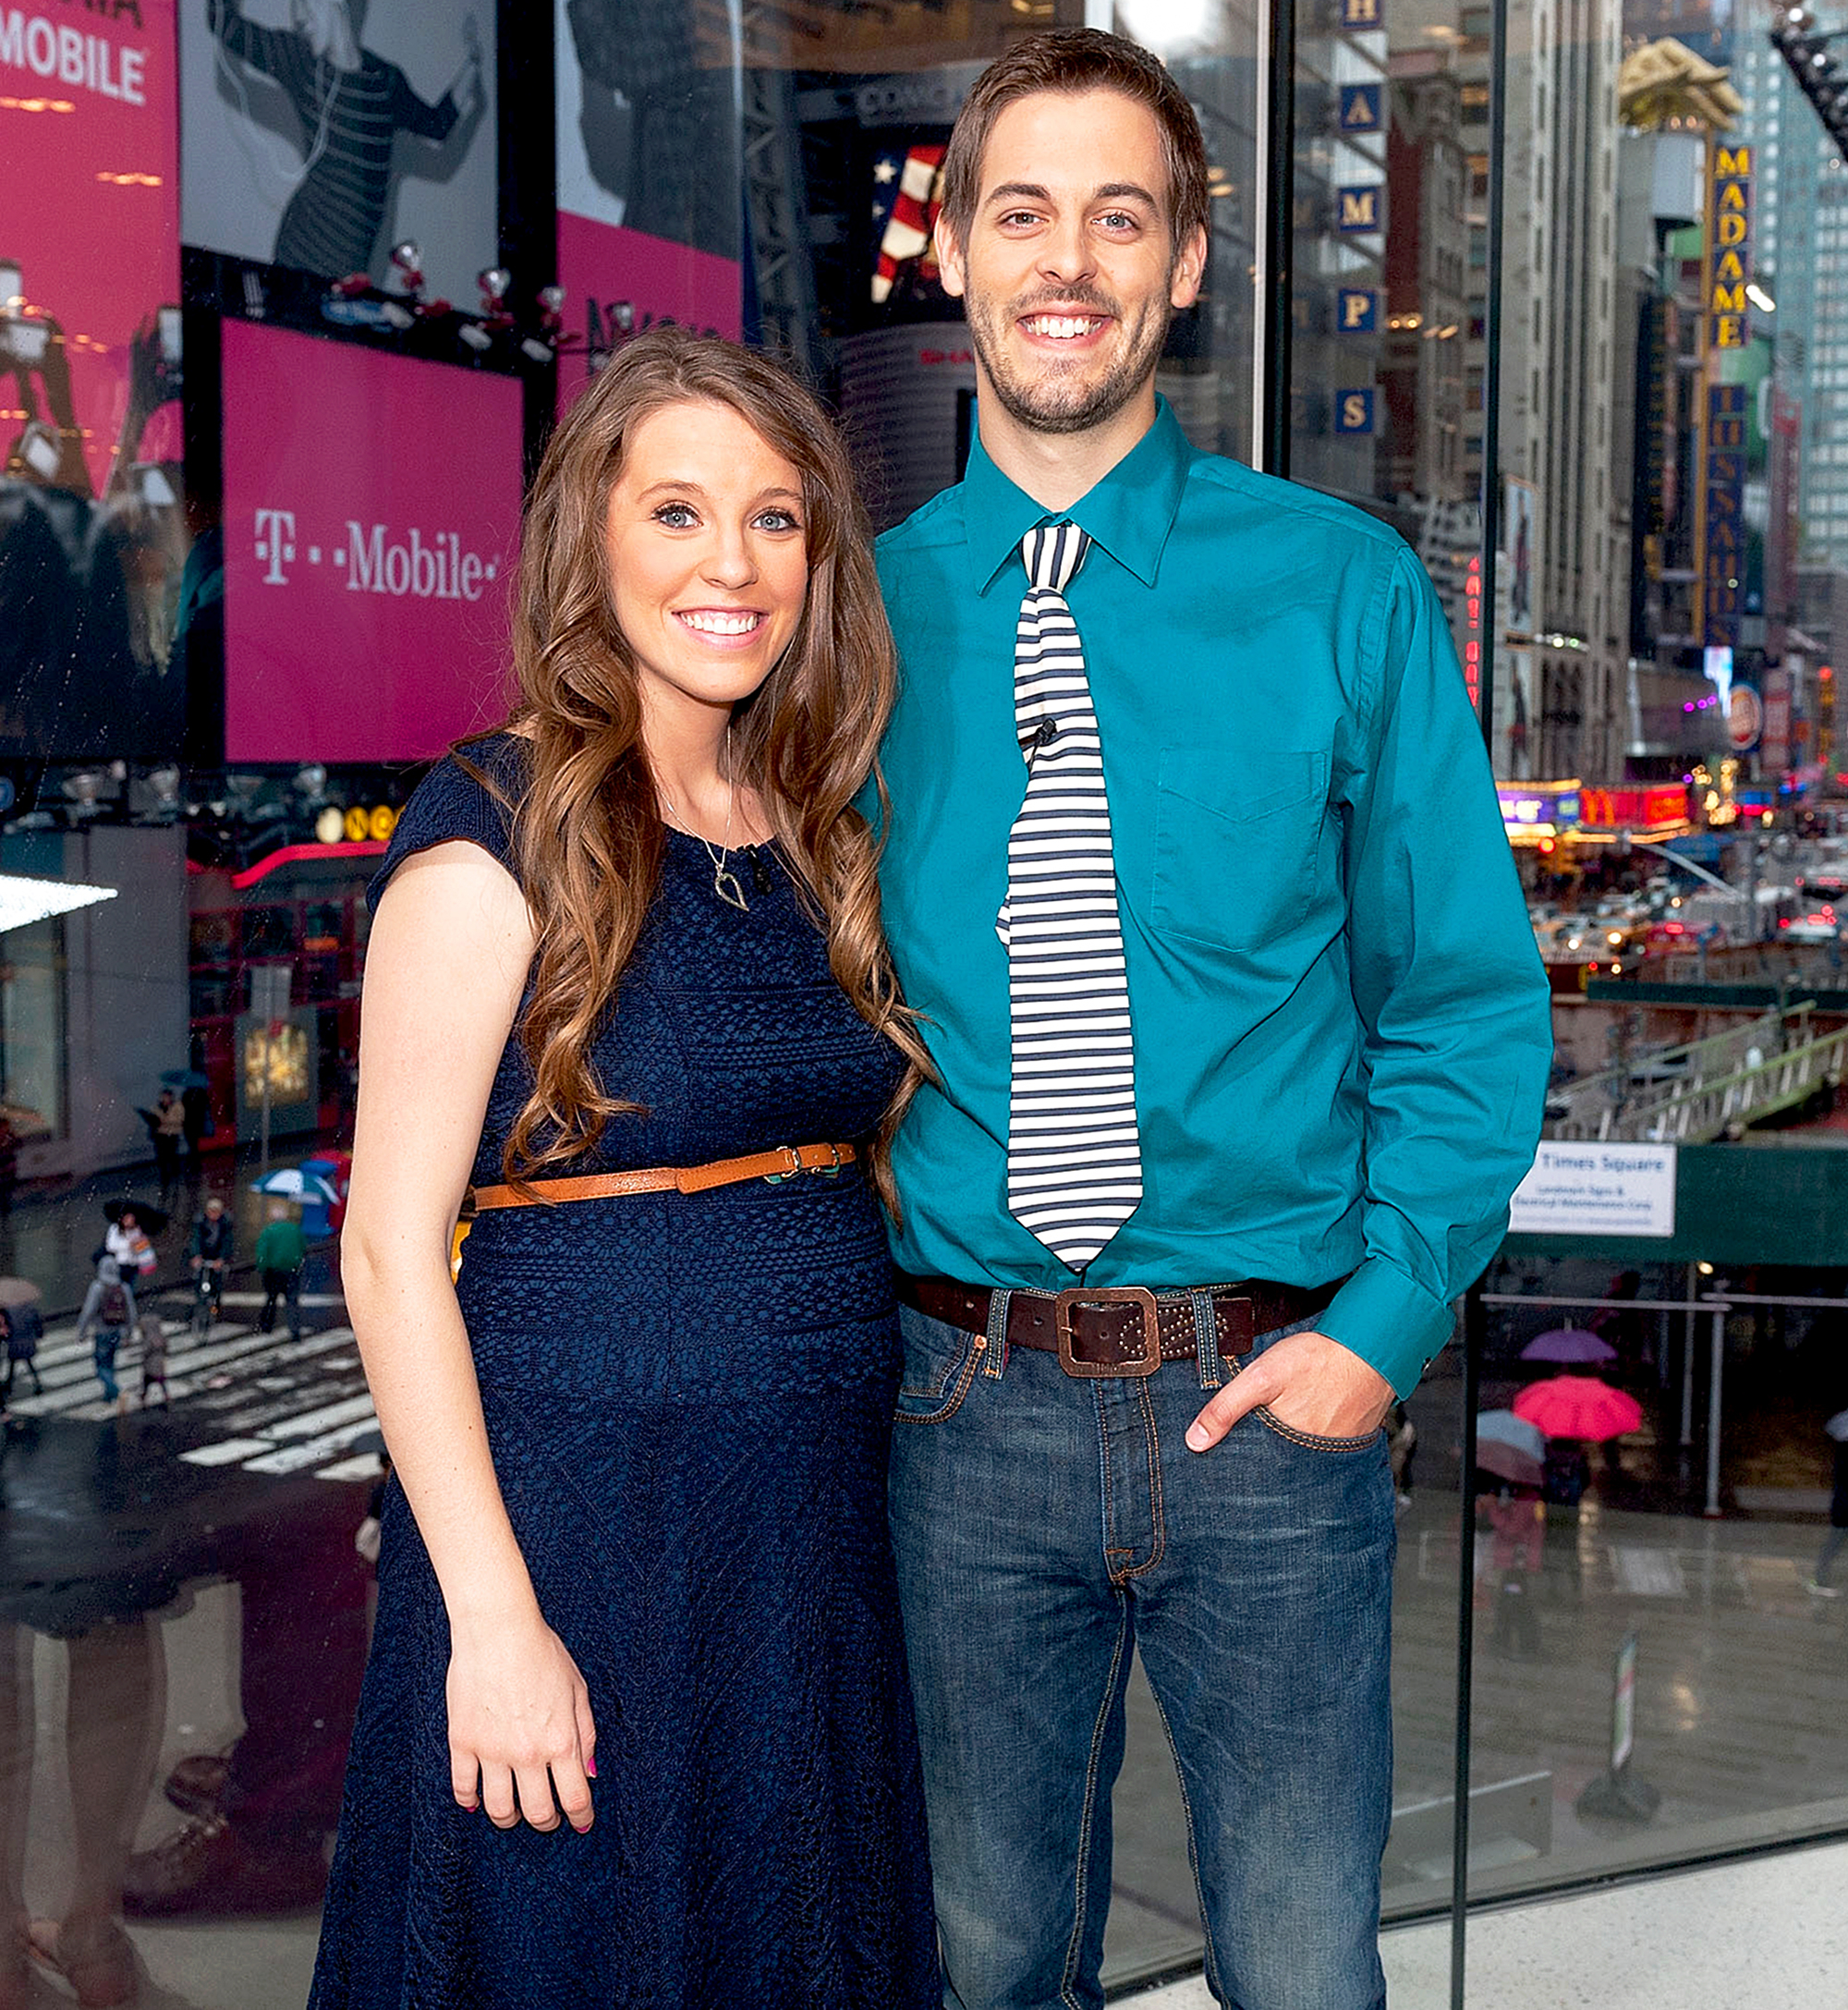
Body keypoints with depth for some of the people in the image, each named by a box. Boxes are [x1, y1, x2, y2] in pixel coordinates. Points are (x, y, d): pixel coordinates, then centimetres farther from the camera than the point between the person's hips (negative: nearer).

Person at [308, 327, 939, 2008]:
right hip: (577, 1511, -6)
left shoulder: (821, 840, 8)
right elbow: (390, 1249, -14)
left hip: (820, 1528, 6)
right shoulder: (499, 836, -11)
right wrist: (494, 1617, -18)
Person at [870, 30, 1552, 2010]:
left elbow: (1466, 992, 1)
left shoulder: (1345, 591, -1)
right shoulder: (862, 609, 2)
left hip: (1274, 1395, -1)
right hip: (966, 1393, 1)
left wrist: (1387, 1318, -9)